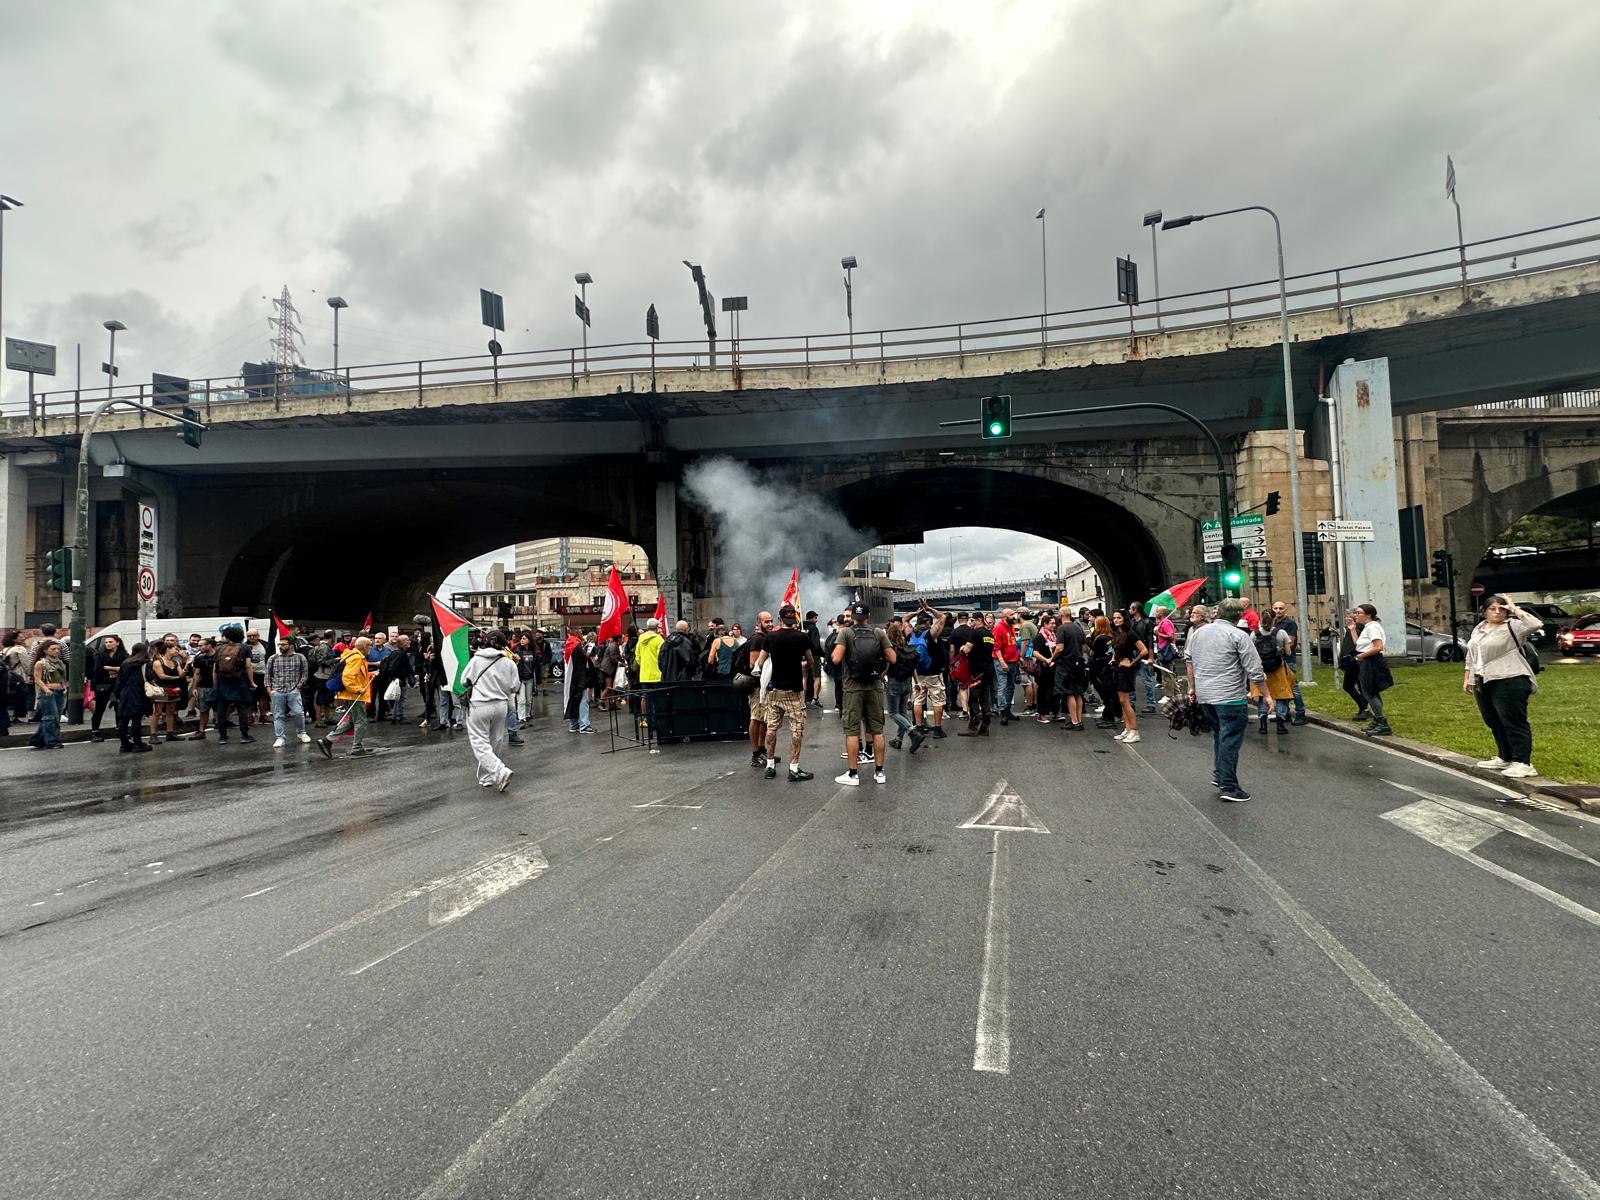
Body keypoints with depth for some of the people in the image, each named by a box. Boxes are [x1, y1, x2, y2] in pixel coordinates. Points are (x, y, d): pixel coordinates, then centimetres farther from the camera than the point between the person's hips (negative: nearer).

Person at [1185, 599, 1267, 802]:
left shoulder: (1199, 631, 9)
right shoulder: (1239, 636, -10)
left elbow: (1188, 660, 17)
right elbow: (1255, 671, -11)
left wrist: (1193, 687, 25)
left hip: (1204, 695, 6)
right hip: (1231, 696, -6)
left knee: (1219, 736, 21)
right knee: (1230, 740, -2)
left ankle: (1220, 776, 24)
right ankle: (1228, 787, 1)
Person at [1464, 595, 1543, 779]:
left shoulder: (1512, 626, -5)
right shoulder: (1479, 629, 17)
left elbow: (1535, 625, -24)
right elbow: (1471, 654, 24)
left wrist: (1515, 609, -14)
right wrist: (1468, 677, 21)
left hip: (1509, 682, -8)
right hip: (1484, 683, 8)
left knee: (1514, 722, -8)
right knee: (1494, 722, 15)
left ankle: (1523, 764, -6)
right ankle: (1505, 758, 26)